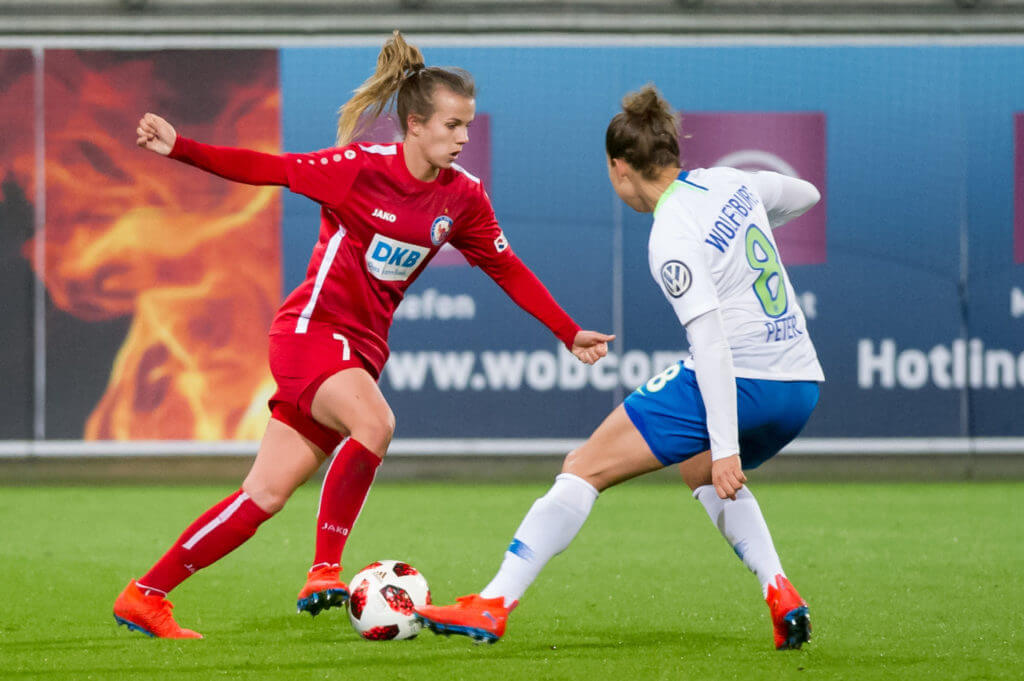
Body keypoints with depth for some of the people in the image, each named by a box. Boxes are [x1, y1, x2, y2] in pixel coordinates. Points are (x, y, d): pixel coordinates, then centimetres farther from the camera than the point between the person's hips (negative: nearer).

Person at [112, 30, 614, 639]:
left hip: (362, 349, 6)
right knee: (375, 424, -34)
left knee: (266, 497, 2)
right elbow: (268, 169, -9)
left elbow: (507, 269, 13)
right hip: (312, 327, -6)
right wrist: (181, 148, -17)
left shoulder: (463, 196, 3)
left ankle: (145, 596, 10)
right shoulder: (361, 167, -13)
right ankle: (325, 571, -22)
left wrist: (569, 333, 11)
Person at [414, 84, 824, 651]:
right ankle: (782, 596, 15)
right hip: (801, 387, 8)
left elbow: (711, 341, -21)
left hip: (734, 378, -8)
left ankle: (492, 606, -5)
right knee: (703, 473, 35)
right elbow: (805, 194, 31)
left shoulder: (671, 241, -13)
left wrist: (726, 447, -24)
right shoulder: (732, 182, 9)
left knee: (584, 469, -1)